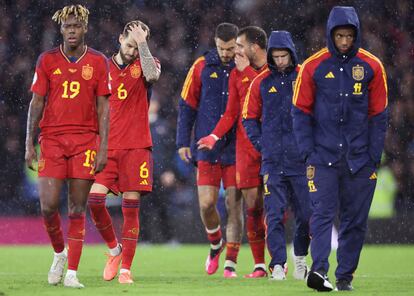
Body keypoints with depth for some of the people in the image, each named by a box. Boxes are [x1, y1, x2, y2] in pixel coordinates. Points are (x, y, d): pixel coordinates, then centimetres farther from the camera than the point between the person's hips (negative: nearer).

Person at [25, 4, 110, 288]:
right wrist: (29, 144, 0)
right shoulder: (47, 60, 6)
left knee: (77, 209, -1)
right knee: (48, 205, -8)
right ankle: (59, 253, 19)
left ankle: (71, 272, 1)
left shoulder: (98, 62, 5)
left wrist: (103, 148, -4)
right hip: (52, 138, 1)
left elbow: (103, 107, 4)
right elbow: (37, 102, 6)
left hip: (85, 140, -1)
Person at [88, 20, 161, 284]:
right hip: (107, 146, 2)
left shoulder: (145, 64, 5)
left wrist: (142, 43, -19)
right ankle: (114, 249, 10)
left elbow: (152, 75, -21)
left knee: (131, 206, -3)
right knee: (95, 199, -14)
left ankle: (126, 268, 3)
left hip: (136, 146, -2)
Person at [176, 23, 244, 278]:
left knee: (234, 206, -1)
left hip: (236, 149, -1)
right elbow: (187, 106, 8)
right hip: (207, 149, 1)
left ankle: (231, 263, 5)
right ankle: (216, 245, 25)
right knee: (207, 204, -4)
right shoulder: (202, 67, 2)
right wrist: (183, 141, 3)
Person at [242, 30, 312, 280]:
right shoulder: (261, 82, 7)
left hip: (301, 158, 0)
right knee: (275, 214, -6)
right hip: (273, 161, 0)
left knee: (306, 213, 4)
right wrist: (262, 145, 3)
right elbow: (249, 118, 14)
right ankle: (278, 265, -6)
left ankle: (300, 259, 25)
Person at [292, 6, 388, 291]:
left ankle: (345, 276, 11)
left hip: (359, 158, 2)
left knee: (355, 220, 4)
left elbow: (378, 115, 6)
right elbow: (301, 112, 3)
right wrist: (308, 154, -4)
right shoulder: (313, 67, -1)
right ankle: (319, 269, -22)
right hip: (324, 156, -2)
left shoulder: (371, 66, 2)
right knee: (323, 212, -13)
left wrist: (374, 157, 0)